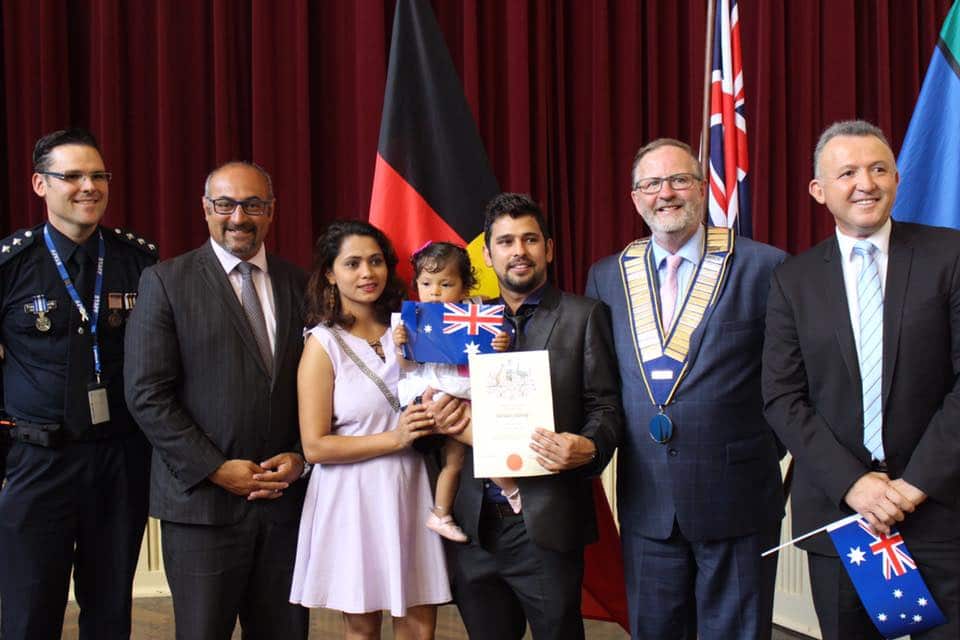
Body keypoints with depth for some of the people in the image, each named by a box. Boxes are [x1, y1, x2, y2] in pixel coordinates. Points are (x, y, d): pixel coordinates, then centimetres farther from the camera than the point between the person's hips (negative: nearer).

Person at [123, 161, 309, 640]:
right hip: (202, 499, -3)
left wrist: (300, 457, -4)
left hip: (286, 496, 3)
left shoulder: (298, 284, 10)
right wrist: (215, 469, -12)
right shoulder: (165, 281, -1)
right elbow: (147, 394, -7)